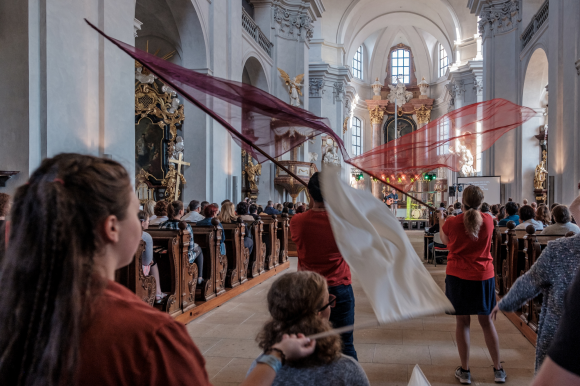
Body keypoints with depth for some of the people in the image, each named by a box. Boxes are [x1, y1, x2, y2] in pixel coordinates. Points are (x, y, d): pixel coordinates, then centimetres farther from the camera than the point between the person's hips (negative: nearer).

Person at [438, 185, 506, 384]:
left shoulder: (452, 222, -9)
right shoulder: (488, 220, -4)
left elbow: (445, 240, 11)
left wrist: (441, 220, 27)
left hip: (458, 276, -2)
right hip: (484, 276, 2)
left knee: (462, 322, 7)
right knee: (486, 321, 14)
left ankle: (465, 371, 14)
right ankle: (498, 369, 24)